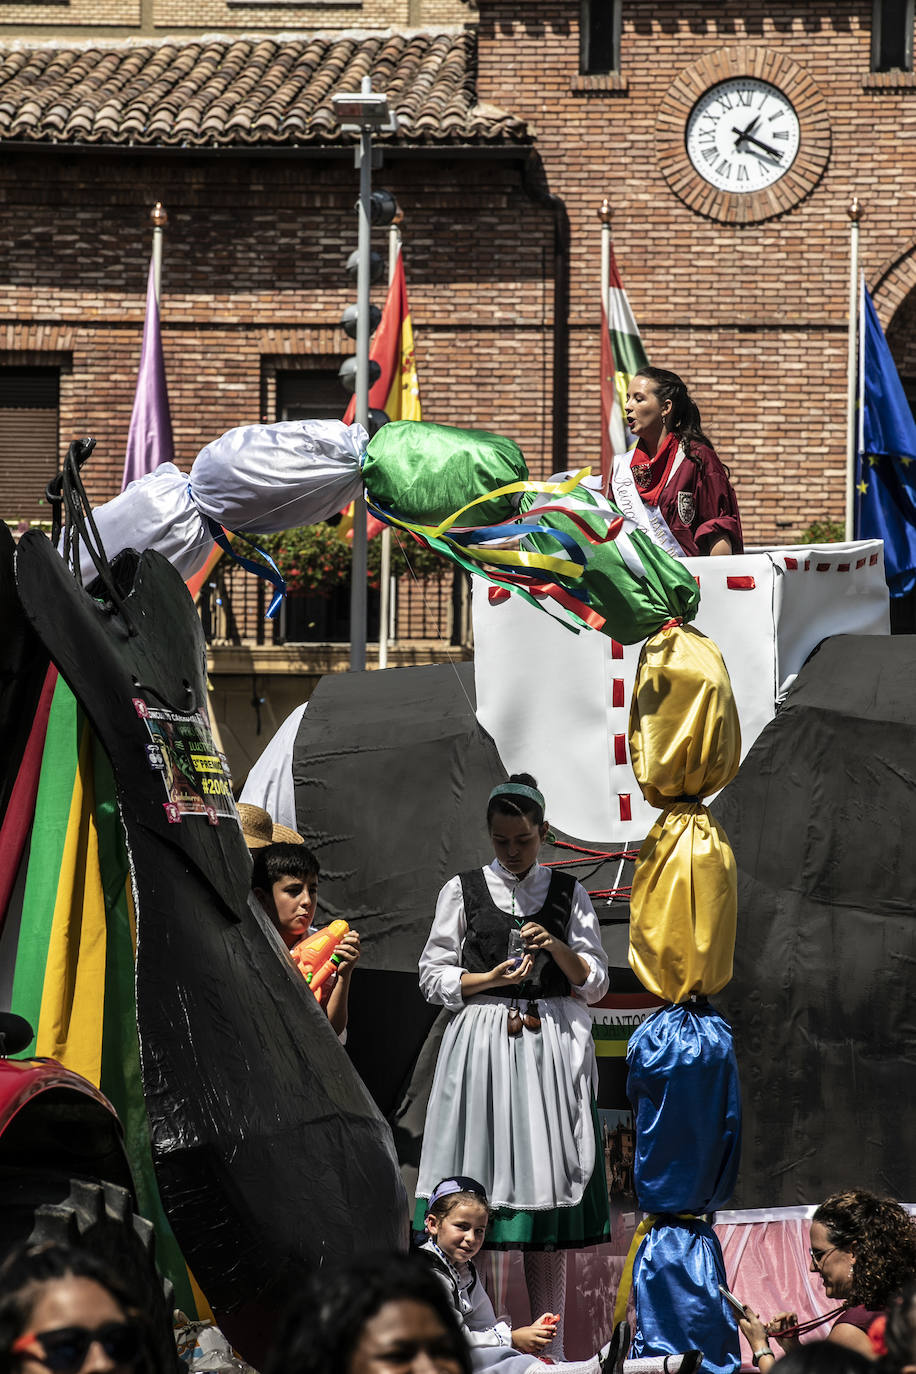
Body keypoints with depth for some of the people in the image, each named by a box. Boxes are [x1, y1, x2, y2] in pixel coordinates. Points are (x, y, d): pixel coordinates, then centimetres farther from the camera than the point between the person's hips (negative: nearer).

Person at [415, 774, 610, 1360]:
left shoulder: (569, 894, 10)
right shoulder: (463, 891, 8)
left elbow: (596, 983, 10)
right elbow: (434, 977, 6)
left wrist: (558, 949, -8)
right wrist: (492, 978, -8)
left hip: (554, 1045, 1)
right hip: (483, 1044, -1)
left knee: (548, 1186, -2)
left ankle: (550, 1346, 2)